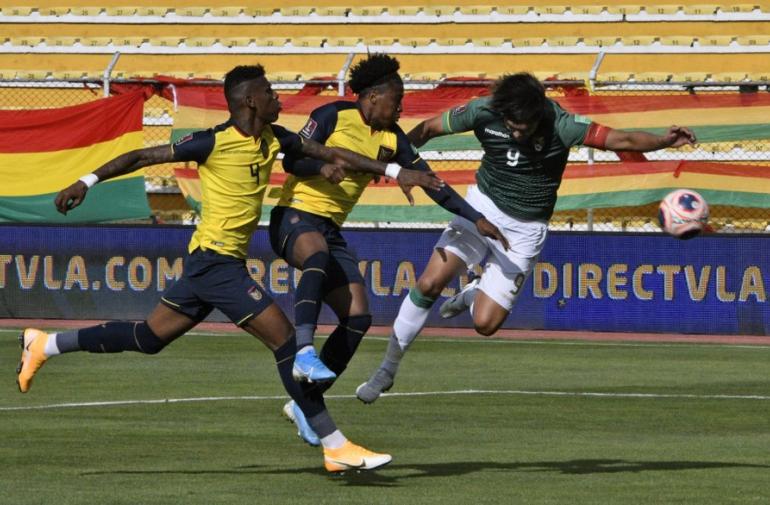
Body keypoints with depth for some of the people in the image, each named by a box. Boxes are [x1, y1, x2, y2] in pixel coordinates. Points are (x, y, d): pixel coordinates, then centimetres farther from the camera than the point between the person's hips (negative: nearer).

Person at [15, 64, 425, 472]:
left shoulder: (274, 140, 7)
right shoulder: (214, 143, -15)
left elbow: (323, 152, 18)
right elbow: (143, 157, -10)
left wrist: (389, 168, 7)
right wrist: (87, 182, -12)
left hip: (210, 263, 9)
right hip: (215, 258, -9)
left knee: (148, 338, 18)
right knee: (284, 337, -13)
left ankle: (43, 345, 28)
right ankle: (335, 446, -12)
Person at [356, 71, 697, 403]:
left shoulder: (561, 126, -24)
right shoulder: (484, 112, -18)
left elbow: (622, 140, -24)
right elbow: (429, 128, -5)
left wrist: (665, 141, -41)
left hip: (525, 230, -1)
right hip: (482, 208, 1)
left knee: (485, 324, -10)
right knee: (429, 284, -16)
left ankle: (473, 294, 29)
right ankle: (387, 369, 2)